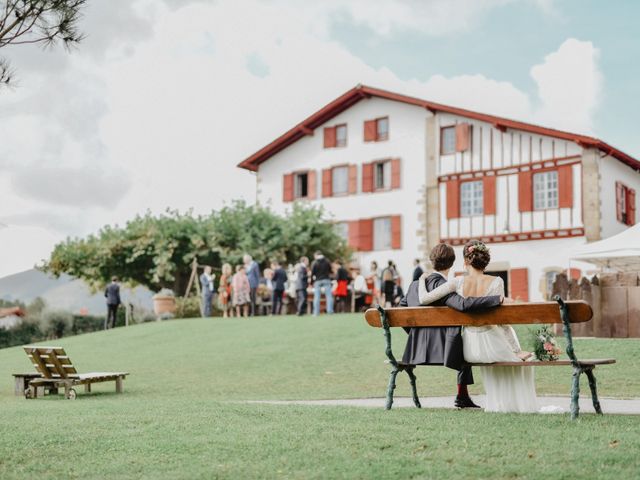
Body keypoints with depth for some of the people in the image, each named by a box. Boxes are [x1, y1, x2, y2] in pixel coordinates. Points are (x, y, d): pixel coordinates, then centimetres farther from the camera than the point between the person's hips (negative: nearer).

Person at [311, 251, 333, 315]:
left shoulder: (315, 263, -5)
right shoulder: (327, 261, 4)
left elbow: (312, 273, -4)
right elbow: (330, 271, 9)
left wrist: (312, 281, 5)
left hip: (317, 281, -1)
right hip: (326, 280, 1)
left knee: (316, 297, 2)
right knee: (329, 296, 2)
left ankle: (316, 312, 0)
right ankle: (330, 311, -6)